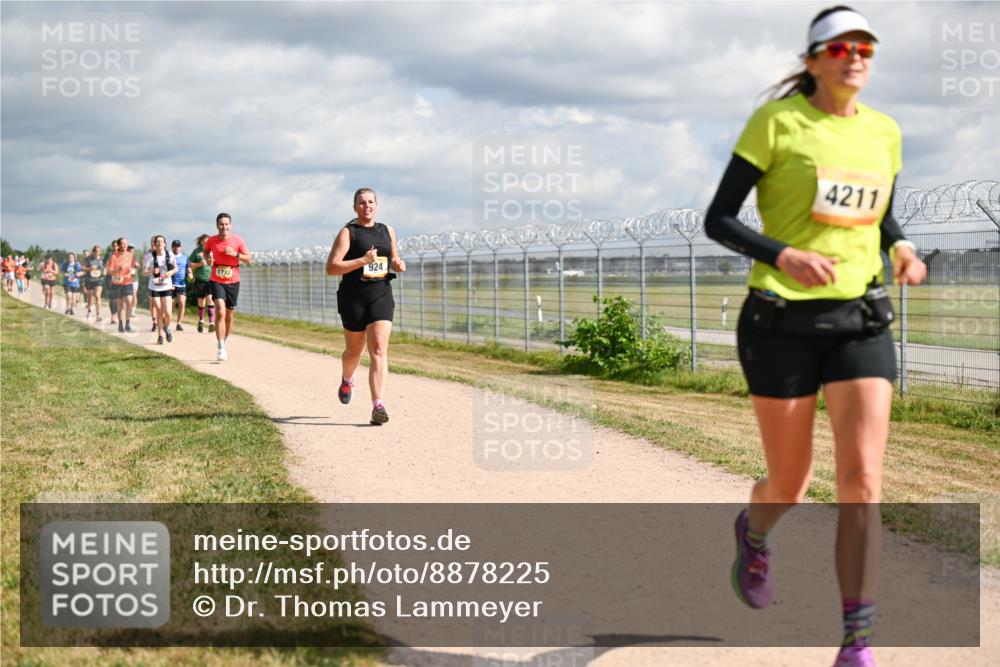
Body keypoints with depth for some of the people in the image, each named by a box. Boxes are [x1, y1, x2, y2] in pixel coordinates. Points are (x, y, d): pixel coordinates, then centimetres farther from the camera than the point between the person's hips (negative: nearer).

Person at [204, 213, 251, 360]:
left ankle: (224, 343, 32)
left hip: (233, 282, 2)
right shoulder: (211, 241, -3)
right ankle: (221, 348, -21)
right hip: (216, 281, -2)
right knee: (220, 312, -19)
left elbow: (249, 260, -1)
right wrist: (208, 258, -2)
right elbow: (206, 251, 20)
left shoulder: (238, 241, -5)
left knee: (229, 315, 11)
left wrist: (236, 254, -18)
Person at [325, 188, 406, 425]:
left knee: (379, 349, -12)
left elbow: (393, 257, 29)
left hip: (381, 295, 2)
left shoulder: (388, 231, 11)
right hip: (353, 297, -2)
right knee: (354, 350, 13)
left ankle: (378, 405, -19)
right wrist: (362, 261, -22)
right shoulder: (348, 233, -4)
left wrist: (398, 264, 4)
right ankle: (347, 381, 47)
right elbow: (331, 268, -12)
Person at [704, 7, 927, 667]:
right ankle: (753, 533, 47)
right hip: (783, 321, -3)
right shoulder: (777, 121, -6)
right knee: (790, 483, 8)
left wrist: (902, 249, 1)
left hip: (861, 321, 3)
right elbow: (718, 220, -6)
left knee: (863, 477, -11)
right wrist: (783, 255, -22)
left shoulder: (884, 132, 9)